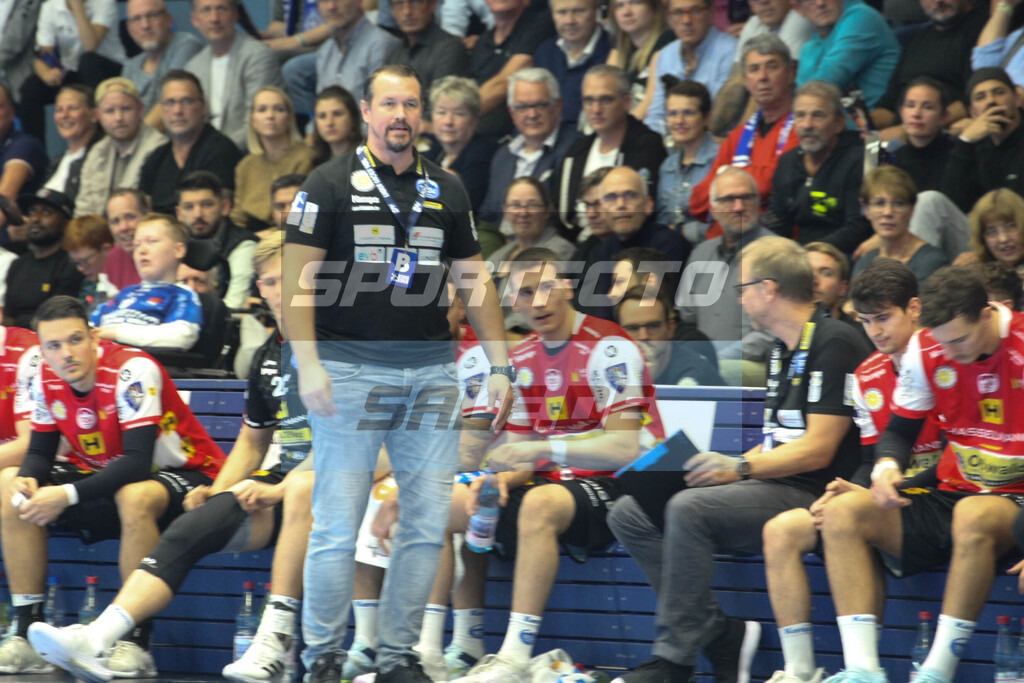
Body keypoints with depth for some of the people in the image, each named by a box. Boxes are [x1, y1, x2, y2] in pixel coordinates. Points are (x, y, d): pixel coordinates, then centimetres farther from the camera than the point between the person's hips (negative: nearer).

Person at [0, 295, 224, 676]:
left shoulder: (132, 371, -26)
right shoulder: (47, 380, -5)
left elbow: (137, 463, -33)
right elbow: (40, 451, 3)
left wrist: (68, 495, -38)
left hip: (183, 474, -7)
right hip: (104, 475, 7)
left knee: (135, 497, -40)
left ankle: (136, 643, -31)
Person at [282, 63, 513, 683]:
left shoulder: (447, 189, 13)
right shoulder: (332, 184, 0)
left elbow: (474, 279, 17)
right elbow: (297, 277, -5)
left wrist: (500, 364, 10)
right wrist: (308, 364, -14)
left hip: (430, 370, 4)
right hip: (351, 367, -4)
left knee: (428, 522, 2)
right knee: (337, 524, -5)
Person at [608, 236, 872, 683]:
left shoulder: (834, 344, -11)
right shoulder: (782, 348, 20)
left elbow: (818, 450, -17)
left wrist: (740, 468, -19)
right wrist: (720, 466, 8)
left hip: (808, 495, -10)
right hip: (769, 489, 10)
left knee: (690, 509, -31)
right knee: (630, 514, -1)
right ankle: (722, 636, -10)